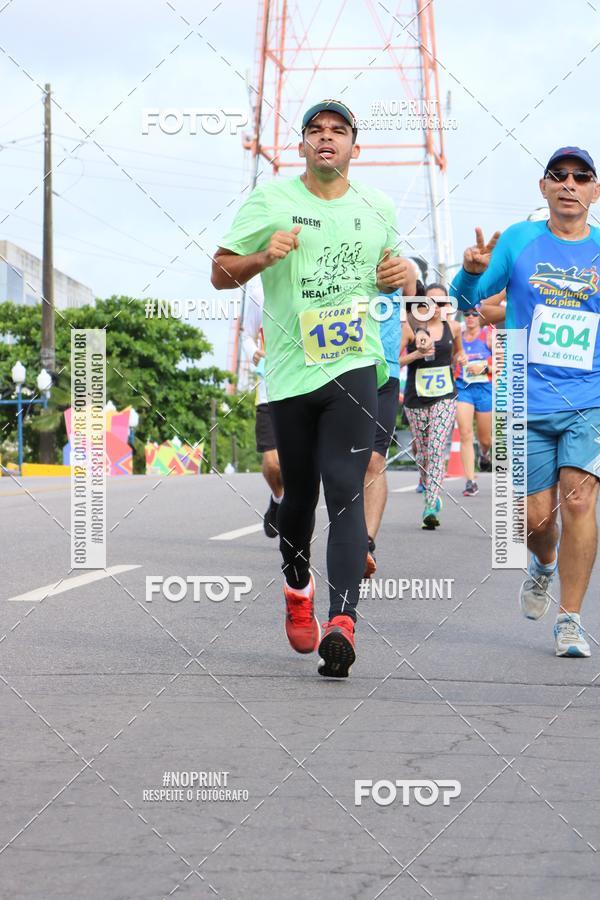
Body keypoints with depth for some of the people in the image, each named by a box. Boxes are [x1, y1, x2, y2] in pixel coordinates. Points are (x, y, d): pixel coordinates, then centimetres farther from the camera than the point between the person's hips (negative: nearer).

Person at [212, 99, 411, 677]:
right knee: (299, 494, 11)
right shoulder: (270, 200, 2)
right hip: (290, 371, 0)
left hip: (353, 365, 0)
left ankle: (341, 623, -23)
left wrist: (397, 275, 4)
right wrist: (264, 256, -17)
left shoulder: (377, 209, 11)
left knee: (345, 491, -14)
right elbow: (220, 273, 3)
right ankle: (298, 590, 39)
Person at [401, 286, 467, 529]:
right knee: (422, 453, 9)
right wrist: (417, 354, -19)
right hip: (416, 397, 0)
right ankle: (432, 495, 35)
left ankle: (431, 508, -22)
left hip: (445, 397, 0)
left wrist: (459, 358, 5)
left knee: (436, 450, -15)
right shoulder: (410, 327, -5)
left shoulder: (453, 327, 5)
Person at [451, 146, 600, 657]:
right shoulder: (517, 242, 2)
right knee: (537, 515, 3)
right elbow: (466, 301, 4)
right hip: (529, 405, 0)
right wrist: (473, 271, -16)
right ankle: (545, 564, 40)